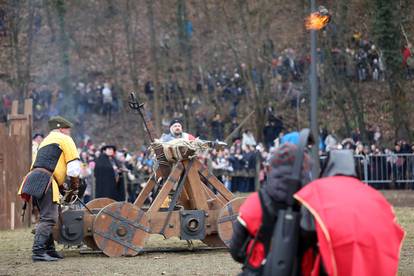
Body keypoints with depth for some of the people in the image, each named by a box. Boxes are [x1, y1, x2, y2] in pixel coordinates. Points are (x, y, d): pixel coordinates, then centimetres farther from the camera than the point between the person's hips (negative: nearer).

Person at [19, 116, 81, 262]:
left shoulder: (46, 141, 32)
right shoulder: (64, 139, 5)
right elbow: (74, 166, 0)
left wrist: (61, 187, 27)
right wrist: (74, 187, 11)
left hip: (34, 179, 9)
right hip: (44, 181, -9)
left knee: (47, 217, 16)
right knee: (48, 218, -13)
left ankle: (49, 250, 19)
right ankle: (38, 252, -21)